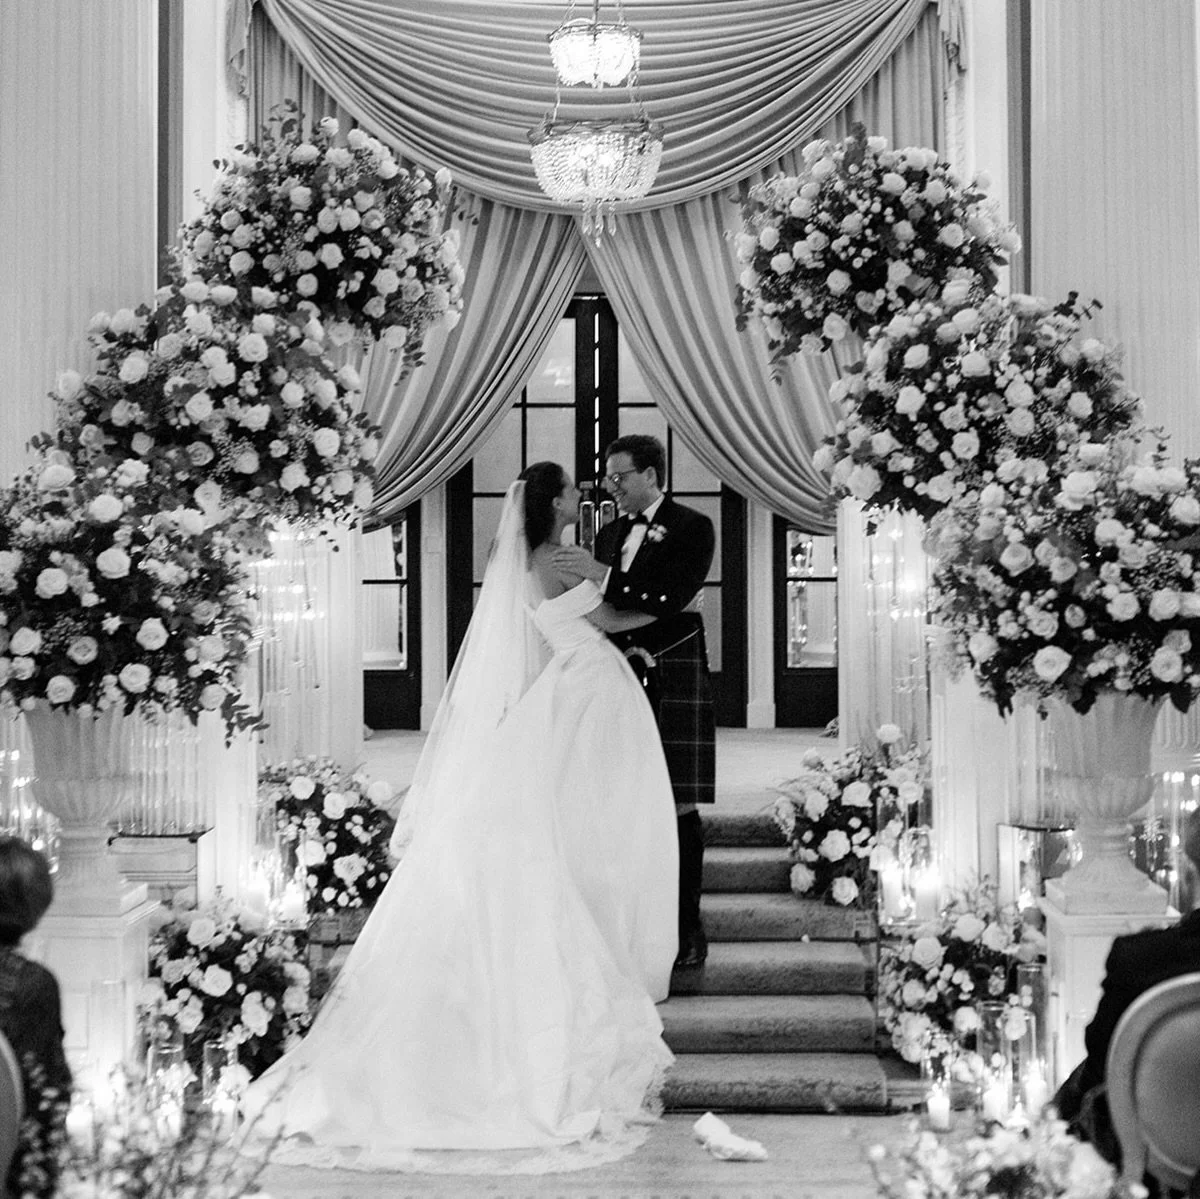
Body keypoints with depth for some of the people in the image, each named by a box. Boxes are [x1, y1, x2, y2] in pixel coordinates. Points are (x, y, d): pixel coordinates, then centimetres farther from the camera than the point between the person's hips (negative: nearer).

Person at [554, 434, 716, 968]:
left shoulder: (692, 528, -1)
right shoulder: (609, 534, 18)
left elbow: (673, 599, -14)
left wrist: (604, 575, -19)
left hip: (673, 680, -5)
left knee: (677, 805, -5)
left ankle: (687, 930, 1)